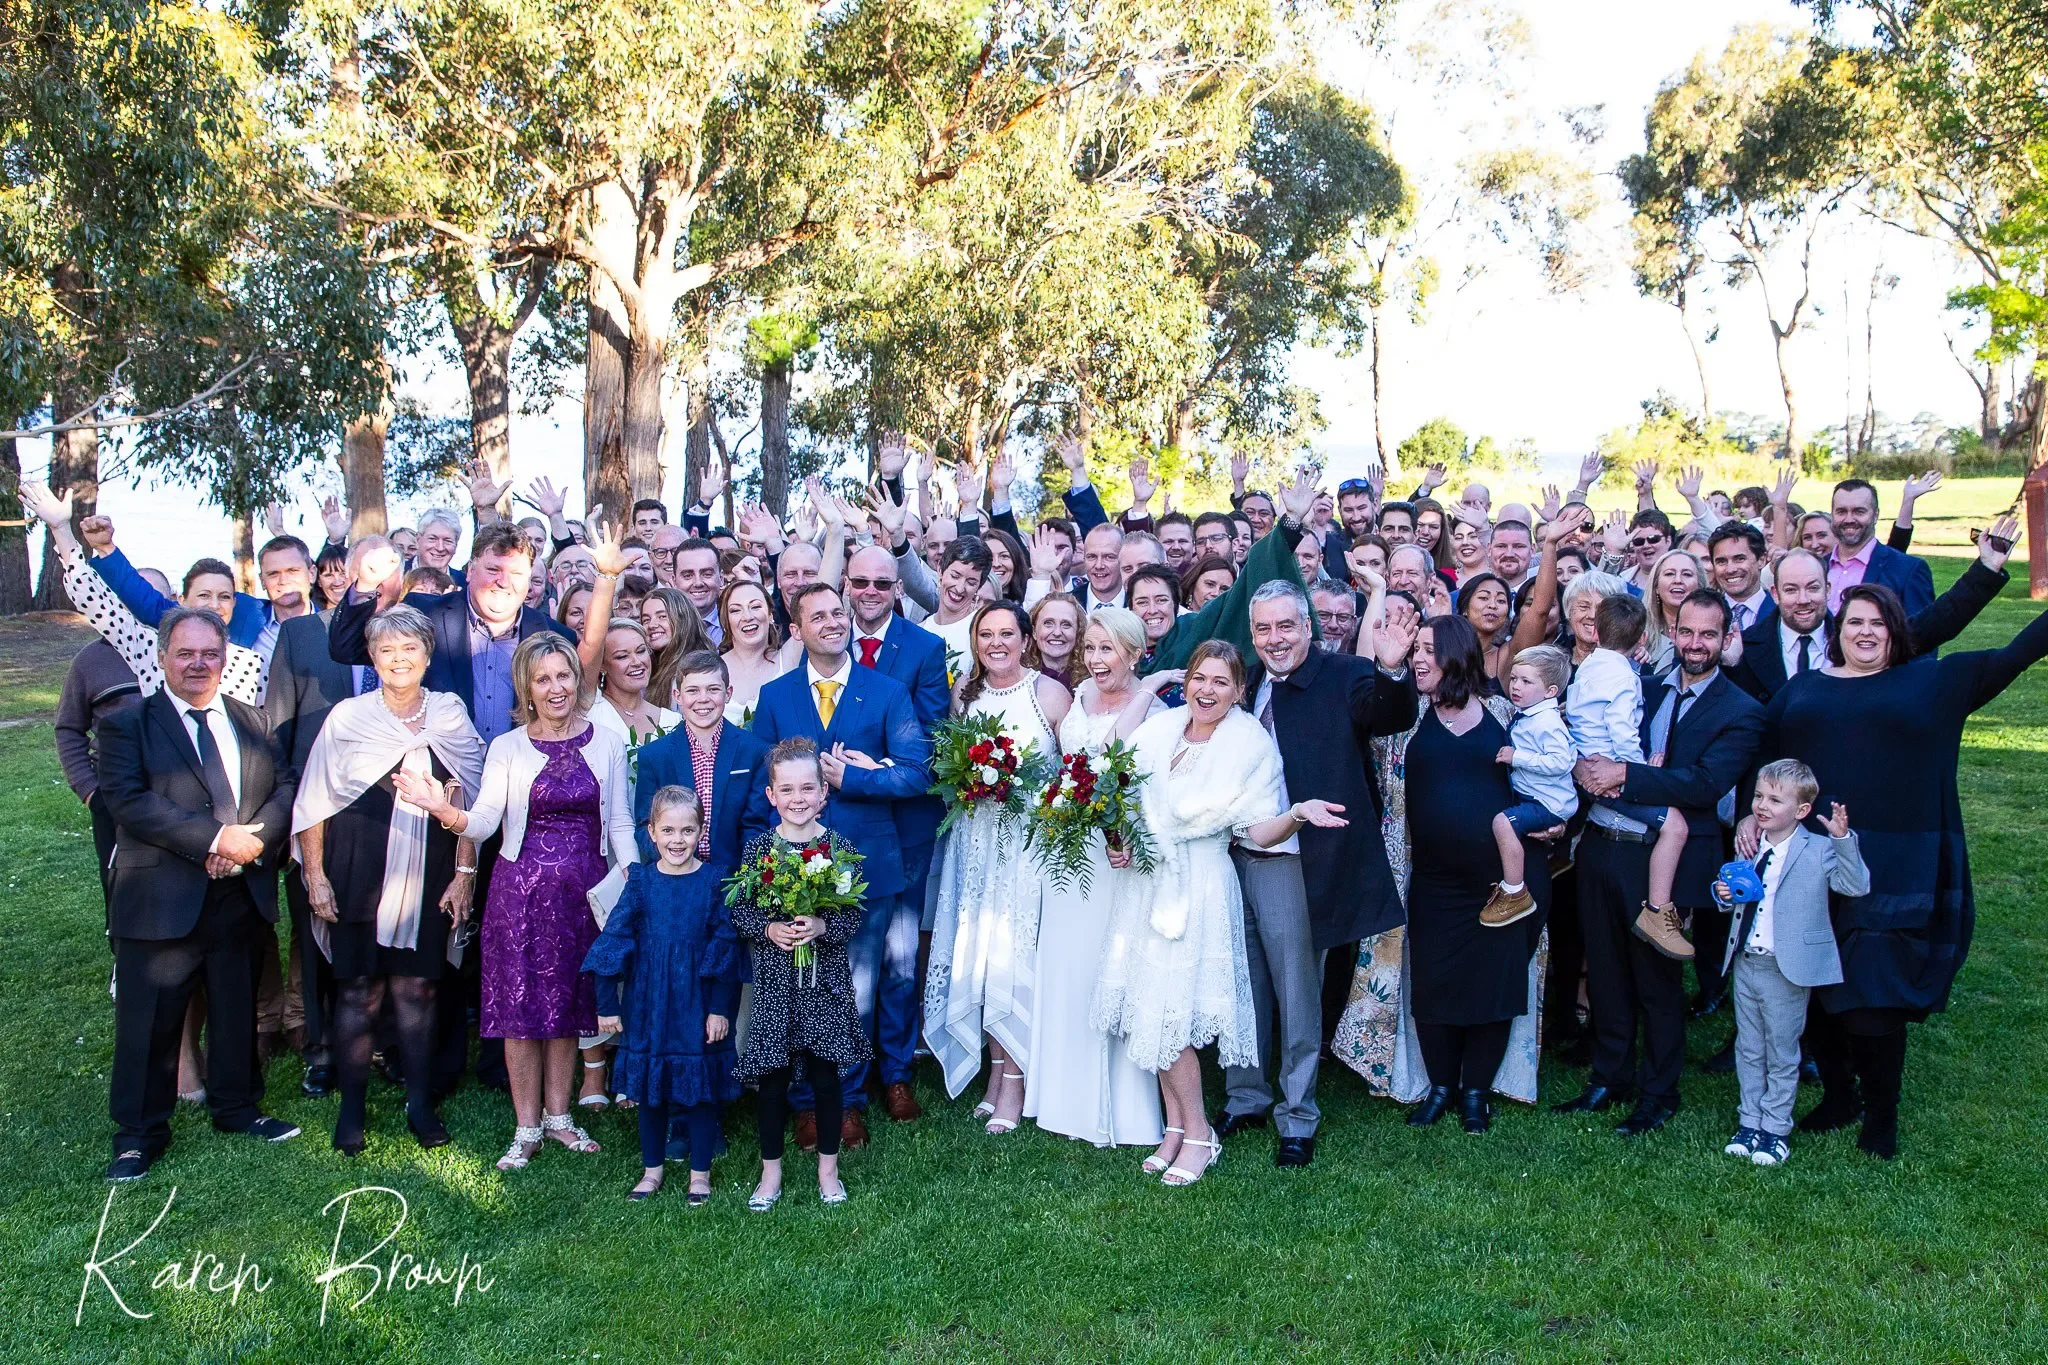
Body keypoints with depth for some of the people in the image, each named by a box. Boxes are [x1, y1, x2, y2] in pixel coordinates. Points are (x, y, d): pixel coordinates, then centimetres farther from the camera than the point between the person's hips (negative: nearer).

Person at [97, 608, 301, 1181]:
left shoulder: (255, 723, 11)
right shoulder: (127, 725, -2)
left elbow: (287, 787, 4)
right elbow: (128, 800, -15)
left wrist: (256, 839, -16)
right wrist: (215, 839, -22)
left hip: (241, 896, 4)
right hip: (159, 902, -4)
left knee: (237, 1011, 16)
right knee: (149, 1022, 5)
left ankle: (237, 1107, 34)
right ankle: (140, 1132, 21)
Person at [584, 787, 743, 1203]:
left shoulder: (712, 883, -6)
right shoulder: (641, 882, -3)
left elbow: (725, 950, -4)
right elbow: (612, 943, -1)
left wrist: (720, 1009, -6)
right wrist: (606, 1004, -2)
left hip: (699, 1005, -1)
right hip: (647, 1007, 2)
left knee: (702, 1087, 7)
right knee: (649, 1088, 13)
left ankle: (700, 1173, 23)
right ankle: (652, 1169, 29)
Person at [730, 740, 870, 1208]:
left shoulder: (840, 848, -4)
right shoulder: (758, 848, -2)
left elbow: (855, 915, -3)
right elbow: (740, 910, 0)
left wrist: (822, 926, -21)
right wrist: (770, 929, -17)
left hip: (826, 980, 0)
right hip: (773, 980, 0)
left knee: (826, 1076, 8)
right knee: (772, 1078, 7)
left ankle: (828, 1169, 25)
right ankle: (771, 1172, 23)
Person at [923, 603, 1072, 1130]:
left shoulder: (1050, 693, -5)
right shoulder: (964, 690, 8)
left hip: (1030, 838, -4)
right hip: (975, 838, 4)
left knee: (1016, 953, -4)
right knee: (976, 953, 4)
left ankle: (1014, 1079, 9)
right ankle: (995, 1070, 19)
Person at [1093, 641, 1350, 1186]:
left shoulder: (1251, 744, -6)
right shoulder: (1158, 730, 5)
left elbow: (1260, 832, -10)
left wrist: (1297, 815, -29)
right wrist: (1117, 843, -1)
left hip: (1199, 889, -5)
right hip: (1145, 881, 5)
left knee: (1168, 1011, -7)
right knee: (1150, 1007, 6)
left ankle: (1197, 1134, 10)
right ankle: (1174, 1125, 20)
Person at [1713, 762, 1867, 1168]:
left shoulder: (1817, 851, -12)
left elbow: (1857, 885, -25)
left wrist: (1842, 839, -36)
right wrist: (1724, 893, -5)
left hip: (1787, 968, -5)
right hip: (1745, 963, 5)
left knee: (1781, 1054, 9)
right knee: (1748, 1050, 16)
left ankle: (1776, 1129, 23)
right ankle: (1749, 1122, 28)